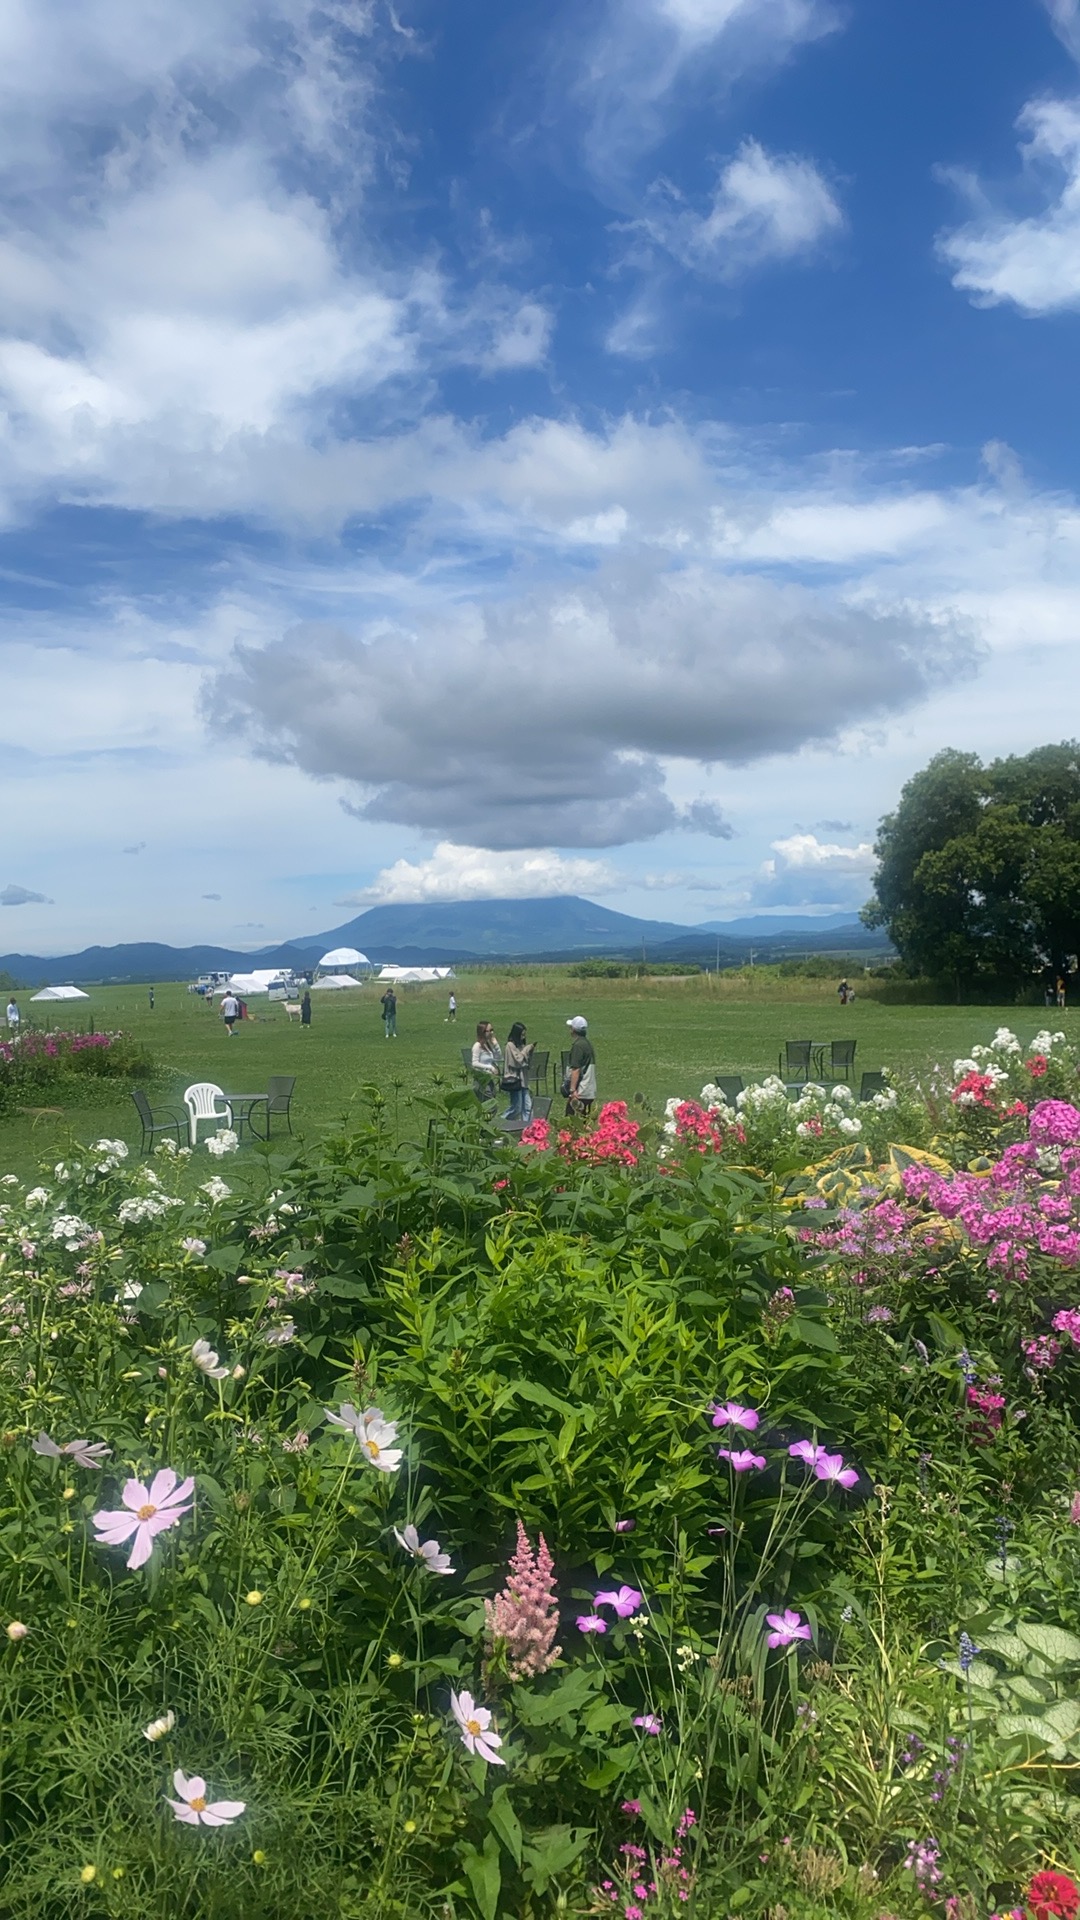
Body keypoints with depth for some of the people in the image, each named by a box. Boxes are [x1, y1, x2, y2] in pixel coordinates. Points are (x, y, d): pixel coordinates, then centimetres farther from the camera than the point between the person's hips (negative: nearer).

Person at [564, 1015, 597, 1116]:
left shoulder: (578, 1045, -13)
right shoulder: (588, 1043, 16)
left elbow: (576, 1070, -20)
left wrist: (572, 1090, -23)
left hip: (579, 1093, -9)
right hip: (590, 1092, 9)